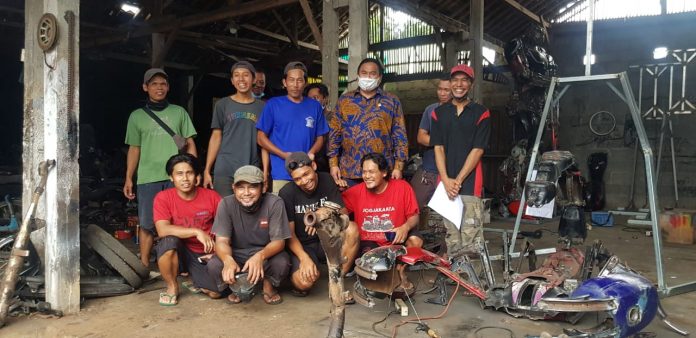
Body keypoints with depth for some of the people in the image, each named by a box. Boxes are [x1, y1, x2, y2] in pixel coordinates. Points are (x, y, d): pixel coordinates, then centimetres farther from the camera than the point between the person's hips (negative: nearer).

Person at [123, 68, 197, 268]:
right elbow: (134, 149, 13)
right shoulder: (137, 116, 13)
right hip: (148, 178, 0)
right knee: (147, 224, 1)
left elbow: (190, 144, 10)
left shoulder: (179, 112, 12)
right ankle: (144, 265, 8)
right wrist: (128, 178, 7)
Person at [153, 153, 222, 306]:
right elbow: (163, 230, -25)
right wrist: (197, 232, -29)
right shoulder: (163, 197, -13)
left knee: (217, 291, -19)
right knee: (169, 241, -35)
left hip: (204, 254, 1)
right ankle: (172, 287, -8)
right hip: (179, 250, -1)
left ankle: (196, 282, 19)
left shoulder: (211, 196, -9)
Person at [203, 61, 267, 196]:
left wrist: (265, 171, -3)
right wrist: (207, 170, 0)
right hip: (225, 170, 0)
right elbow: (216, 137, 7)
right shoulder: (223, 105, 8)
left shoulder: (261, 107, 9)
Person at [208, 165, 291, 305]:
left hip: (266, 253, -1)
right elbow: (221, 241, -20)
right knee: (213, 265, -27)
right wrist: (228, 260, -44)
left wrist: (260, 256, -44)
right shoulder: (226, 204, -16)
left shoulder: (274, 203, -20)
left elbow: (279, 241, -21)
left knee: (282, 262, -32)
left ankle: (269, 285, 3)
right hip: (236, 255, 1)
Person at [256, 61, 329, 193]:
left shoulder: (314, 106, 9)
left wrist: (311, 153, -8)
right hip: (281, 173, -2)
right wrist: (285, 155, -11)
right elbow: (261, 138, 3)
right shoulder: (273, 104, 2)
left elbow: (319, 138, 13)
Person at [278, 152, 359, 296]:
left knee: (352, 229, -27)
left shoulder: (326, 180, -5)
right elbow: (289, 233, -12)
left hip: (326, 240, 3)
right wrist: (304, 258, -28)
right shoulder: (286, 193, -14)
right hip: (301, 246, -3)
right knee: (304, 283, -32)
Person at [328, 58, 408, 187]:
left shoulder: (392, 101, 6)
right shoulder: (344, 100, 9)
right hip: (348, 172, 1)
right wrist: (333, 164, 1)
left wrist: (398, 167, -4)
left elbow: (400, 136, 3)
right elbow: (335, 134, 8)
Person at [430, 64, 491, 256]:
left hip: (470, 183, -3)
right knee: (451, 238, 9)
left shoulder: (481, 113, 4)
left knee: (471, 237, -6)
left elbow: (478, 150, -3)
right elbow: (438, 148, 5)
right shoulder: (439, 113, 13)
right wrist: (446, 180, -8)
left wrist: (458, 180, -10)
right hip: (446, 184, 3)